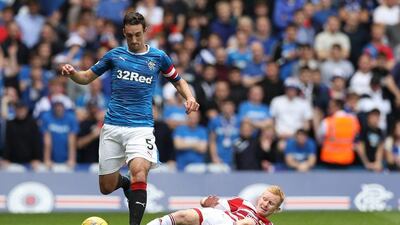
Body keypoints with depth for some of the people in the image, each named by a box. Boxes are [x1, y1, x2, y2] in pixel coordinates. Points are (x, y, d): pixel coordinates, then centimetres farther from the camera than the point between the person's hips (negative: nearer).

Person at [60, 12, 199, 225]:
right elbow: (87, 77, 15)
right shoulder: (115, 55, 8)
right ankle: (125, 183, 41)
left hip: (141, 127, -2)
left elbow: (178, 81, 19)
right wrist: (72, 73, -7)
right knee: (106, 187, 6)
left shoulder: (158, 57, 6)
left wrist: (189, 98, -1)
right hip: (112, 126, 2)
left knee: (139, 174, -27)